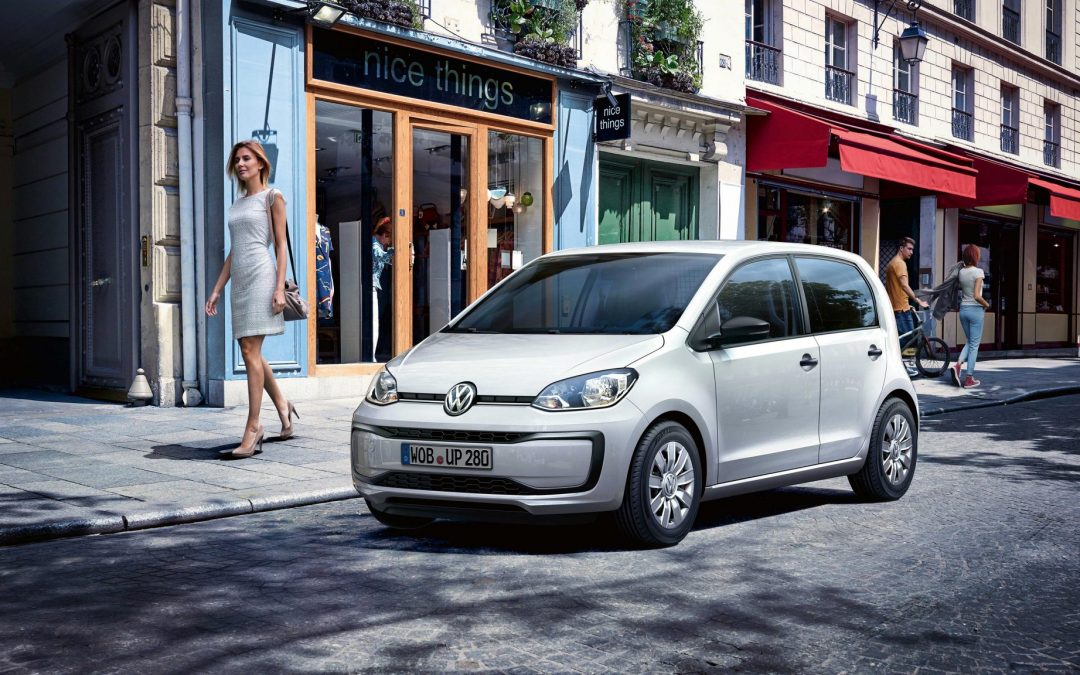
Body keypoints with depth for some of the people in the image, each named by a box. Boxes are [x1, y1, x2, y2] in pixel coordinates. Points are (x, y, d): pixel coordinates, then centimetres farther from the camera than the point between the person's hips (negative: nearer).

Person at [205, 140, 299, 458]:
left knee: (250, 351, -12)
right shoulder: (236, 205, 21)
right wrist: (217, 289, 15)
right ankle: (282, 406, 26)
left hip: (261, 276, -7)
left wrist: (280, 288, -13)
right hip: (239, 281, 7)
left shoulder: (272, 197, 3)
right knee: (250, 353, 8)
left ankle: (253, 427, -12)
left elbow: (281, 245, -3)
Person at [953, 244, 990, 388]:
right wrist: (987, 305, -3)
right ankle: (969, 379, 4)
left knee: (969, 342, 19)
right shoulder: (978, 272, -14)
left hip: (963, 309, 6)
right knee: (974, 344, 3)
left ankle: (958, 364, -6)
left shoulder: (961, 272, 3)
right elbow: (977, 296, -19)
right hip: (975, 310, -6)